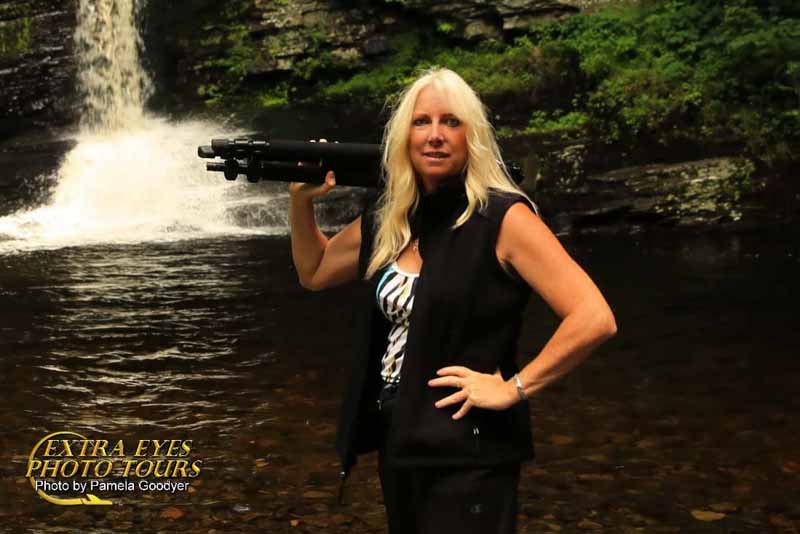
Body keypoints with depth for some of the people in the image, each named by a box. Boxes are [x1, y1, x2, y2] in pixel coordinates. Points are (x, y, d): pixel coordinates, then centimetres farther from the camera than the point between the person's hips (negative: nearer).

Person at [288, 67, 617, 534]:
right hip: (397, 442, 7)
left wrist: (513, 388, -18)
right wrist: (301, 200, 6)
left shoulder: (504, 218, -15)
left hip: (468, 452, -6)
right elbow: (314, 273, 20)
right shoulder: (386, 220, 4)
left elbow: (595, 319, -21)